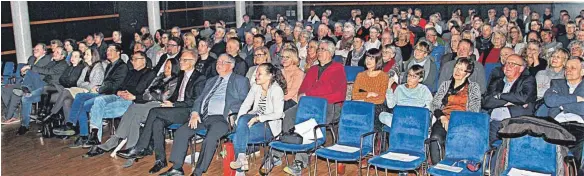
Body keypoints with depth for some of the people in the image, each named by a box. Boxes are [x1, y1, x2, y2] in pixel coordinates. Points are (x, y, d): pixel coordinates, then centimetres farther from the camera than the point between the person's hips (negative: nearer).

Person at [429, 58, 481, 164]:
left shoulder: (473, 87, 16)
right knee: (435, 138, -32)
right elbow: (435, 104, 14)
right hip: (444, 120, 2)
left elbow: (474, 110, 4)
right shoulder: (445, 85, 23)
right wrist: (442, 117, -6)